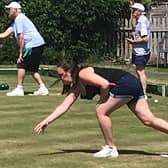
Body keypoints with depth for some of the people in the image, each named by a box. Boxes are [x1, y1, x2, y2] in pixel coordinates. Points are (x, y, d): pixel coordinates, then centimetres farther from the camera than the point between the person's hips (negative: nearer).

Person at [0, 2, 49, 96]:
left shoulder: (19, 19, -11)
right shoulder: (15, 21, 21)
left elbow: (21, 37, -17)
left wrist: (21, 53, -15)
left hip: (33, 45, -10)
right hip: (39, 45, 10)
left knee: (21, 65, -6)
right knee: (32, 69, 14)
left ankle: (19, 89, -5)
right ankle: (43, 88, 10)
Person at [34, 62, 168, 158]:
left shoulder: (83, 74, -10)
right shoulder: (76, 88, 17)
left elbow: (105, 84, -20)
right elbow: (63, 106, 15)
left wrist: (102, 102, -7)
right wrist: (46, 121, 9)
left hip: (126, 83, -10)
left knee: (101, 111, -7)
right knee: (149, 120, 4)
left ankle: (110, 148, 1)